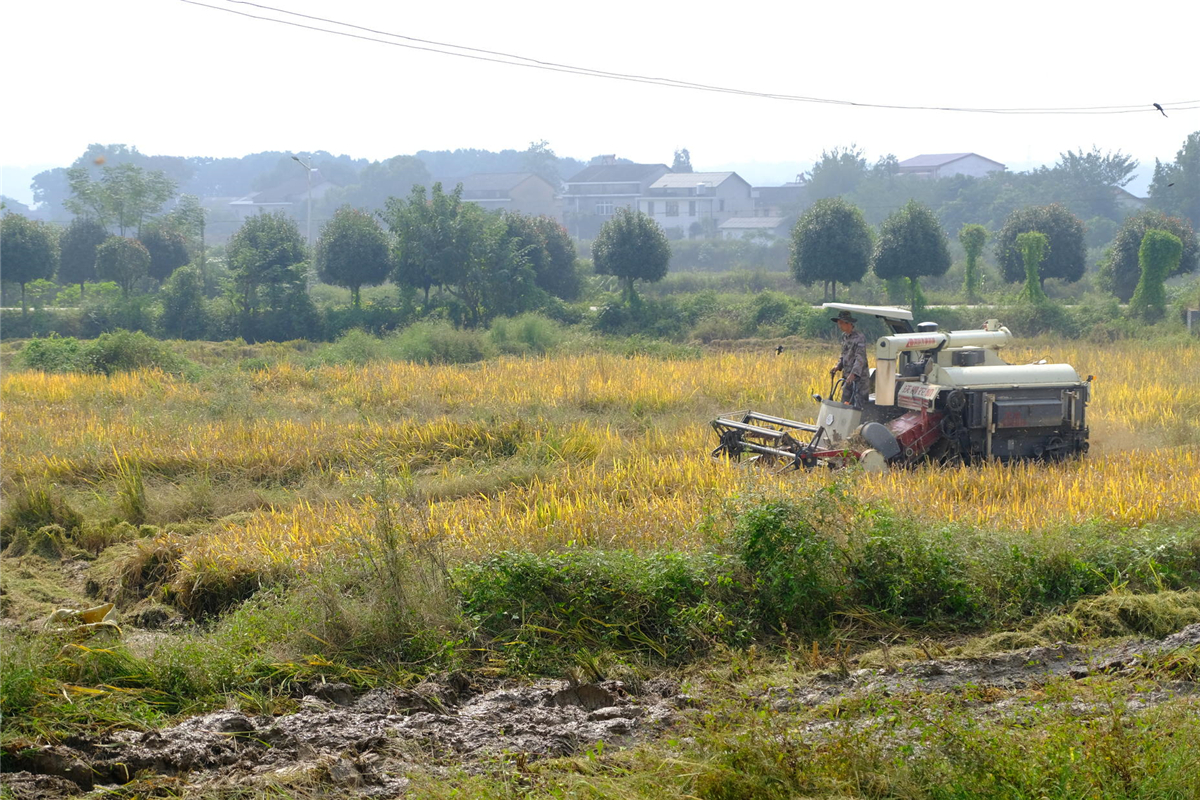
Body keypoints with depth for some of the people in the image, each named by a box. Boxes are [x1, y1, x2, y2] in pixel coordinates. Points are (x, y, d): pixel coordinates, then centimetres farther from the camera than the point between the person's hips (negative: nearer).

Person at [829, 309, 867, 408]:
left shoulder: (859, 338, -14)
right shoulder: (844, 336, 12)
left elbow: (860, 358, -24)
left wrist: (853, 374, -37)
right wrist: (838, 366, 5)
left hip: (858, 377, -8)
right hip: (847, 378, 8)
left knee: (856, 405, -11)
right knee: (844, 403, 10)